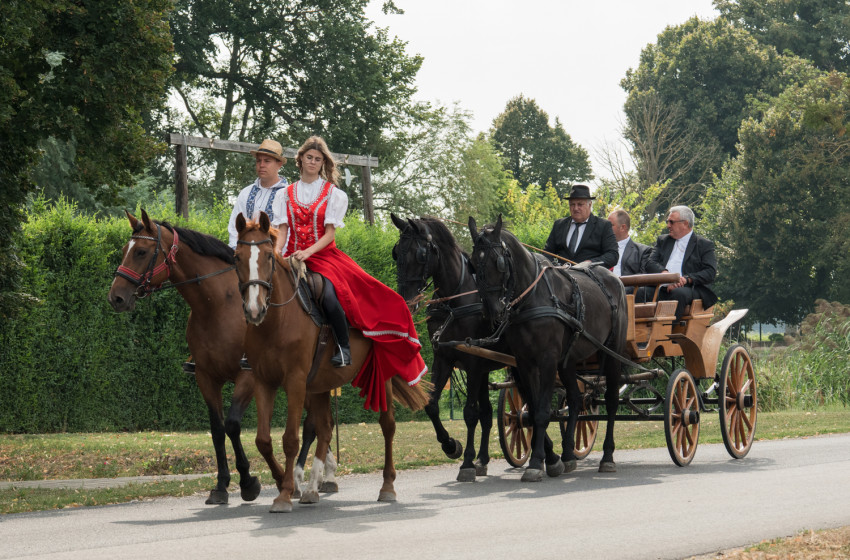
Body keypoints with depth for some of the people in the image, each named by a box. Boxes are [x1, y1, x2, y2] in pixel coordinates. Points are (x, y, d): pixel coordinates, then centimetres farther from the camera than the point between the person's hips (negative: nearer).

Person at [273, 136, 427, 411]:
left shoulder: (333, 193, 7)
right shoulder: (287, 193, 15)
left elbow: (329, 233, -1)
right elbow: (283, 229, 7)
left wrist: (308, 252, -18)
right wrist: (276, 253, -13)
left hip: (324, 255, -3)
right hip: (292, 258, 3)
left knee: (329, 296, -33)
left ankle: (344, 347, -17)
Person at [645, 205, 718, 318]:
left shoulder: (705, 245, 12)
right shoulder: (663, 241, 26)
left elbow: (710, 272, -1)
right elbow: (650, 264, 11)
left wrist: (686, 279, -16)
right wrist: (665, 273, -11)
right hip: (663, 288, 3)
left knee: (678, 293, -39)